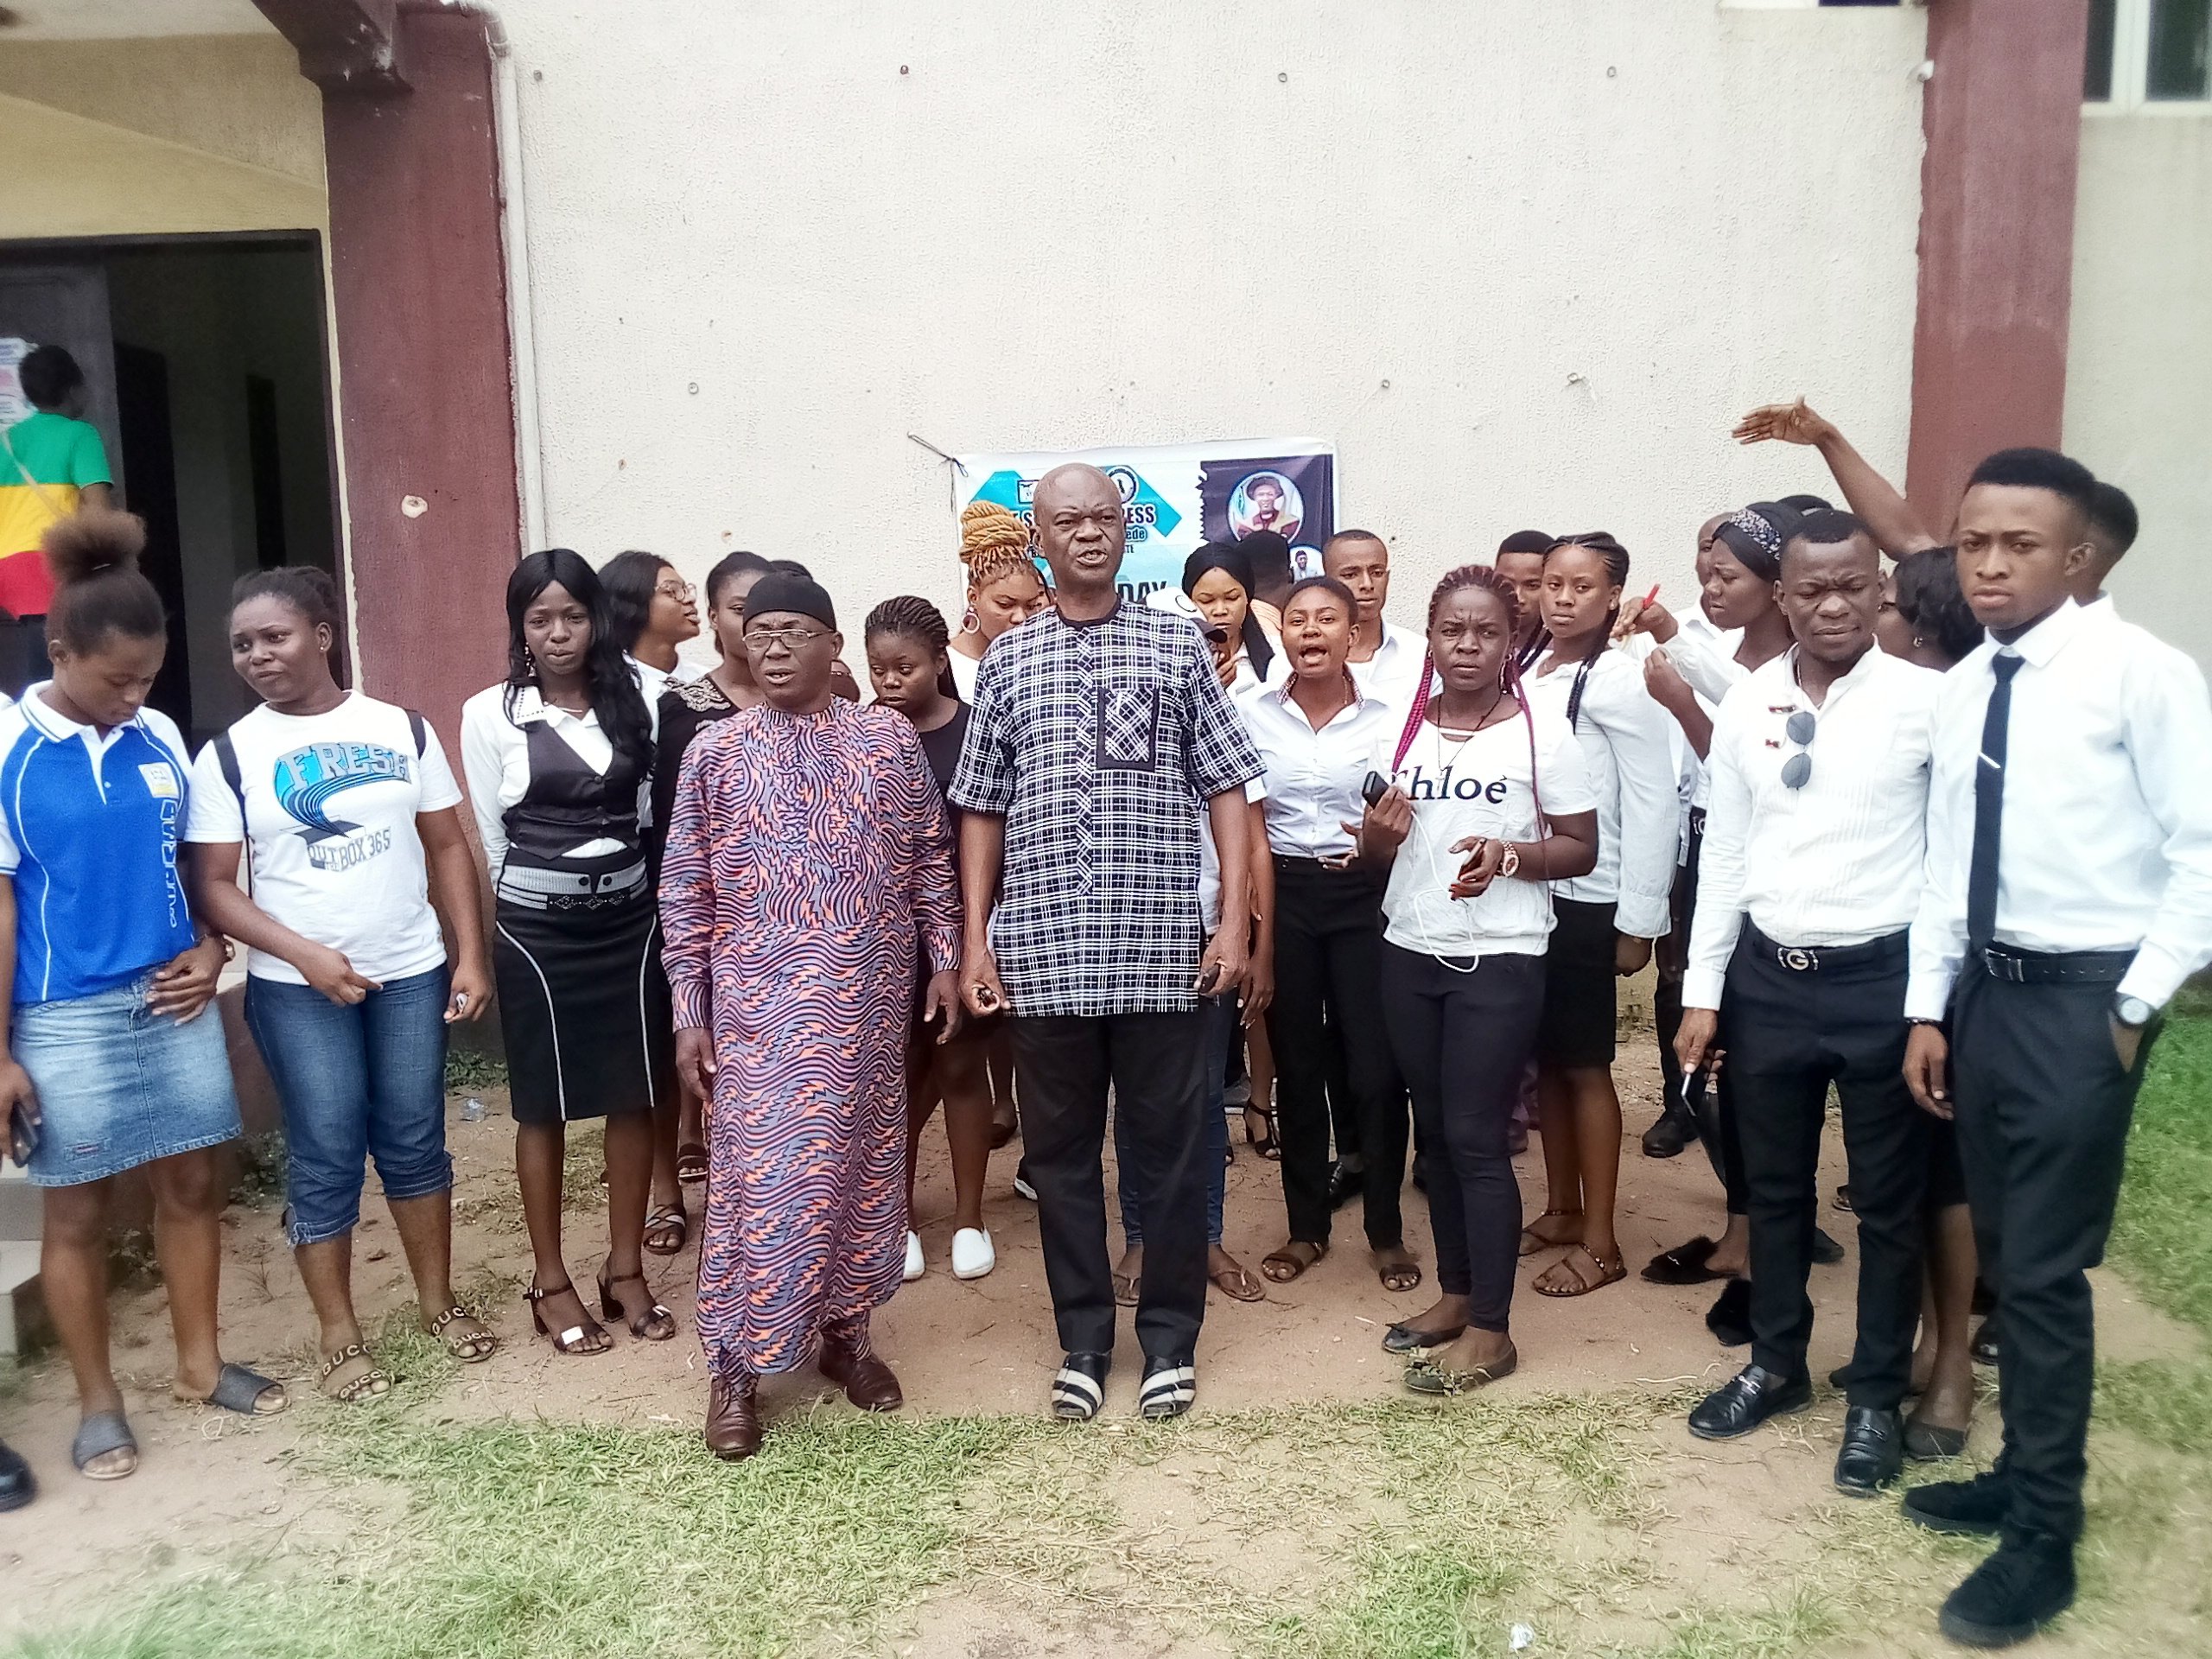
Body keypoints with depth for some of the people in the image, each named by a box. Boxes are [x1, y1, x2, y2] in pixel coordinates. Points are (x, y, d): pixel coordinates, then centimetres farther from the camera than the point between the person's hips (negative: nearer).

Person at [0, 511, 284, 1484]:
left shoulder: (159, 739, 1)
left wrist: (210, 950, -4)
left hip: (174, 1005, 4)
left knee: (192, 1186, 13)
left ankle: (200, 1364, 31)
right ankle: (99, 1402, 26)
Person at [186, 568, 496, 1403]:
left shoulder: (402, 729, 2)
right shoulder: (228, 757, -3)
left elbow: (448, 847, 4)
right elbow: (212, 887, -5)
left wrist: (470, 954, -3)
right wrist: (304, 954, -17)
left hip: (412, 973, 2)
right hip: (297, 988, -1)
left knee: (415, 1142, 11)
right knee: (325, 1156, 4)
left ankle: (439, 1301, 27)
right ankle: (340, 1337, 18)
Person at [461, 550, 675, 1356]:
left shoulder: (632, 702, 3)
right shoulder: (489, 714, -4)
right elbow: (493, 836, 3)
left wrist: (622, 887, 6)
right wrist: (543, 893, 8)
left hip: (628, 919, 3)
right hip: (537, 928, -2)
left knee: (635, 1097, 7)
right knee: (544, 1106, 7)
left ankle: (626, 1269, 21)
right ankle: (550, 1281, 20)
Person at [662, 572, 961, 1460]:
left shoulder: (889, 736, 3)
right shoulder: (716, 750, 0)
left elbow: (930, 858, 9)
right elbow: (683, 890, 1)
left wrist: (944, 961, 4)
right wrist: (689, 1013, -2)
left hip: (871, 998, 2)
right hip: (759, 1004, -2)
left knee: (864, 1165, 11)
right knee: (758, 1178, 1)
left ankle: (845, 1330, 30)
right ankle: (735, 1366, 16)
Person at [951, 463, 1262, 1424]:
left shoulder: (1179, 646, 6)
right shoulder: (1007, 660, 10)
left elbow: (1225, 789, 5)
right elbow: (983, 809, 11)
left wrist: (1234, 921, -3)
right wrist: (976, 940, 5)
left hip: (1161, 947, -1)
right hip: (1042, 952, 2)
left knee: (1170, 1144, 7)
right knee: (1060, 1151, 10)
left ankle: (1170, 1337, 24)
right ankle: (1083, 1339, 26)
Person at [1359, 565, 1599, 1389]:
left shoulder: (1544, 733, -5)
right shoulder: (1403, 726, 7)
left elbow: (1582, 849, -4)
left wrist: (1509, 856, -22)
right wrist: (1380, 834, -10)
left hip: (1500, 961, -5)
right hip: (1408, 954, 5)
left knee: (1476, 1138, -3)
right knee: (1436, 1132, 13)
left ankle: (1491, 1328, 9)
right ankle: (1455, 1293, 27)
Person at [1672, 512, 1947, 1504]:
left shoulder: (1926, 700, -9)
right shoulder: (1746, 705, 2)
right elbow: (1724, 855, 6)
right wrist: (1701, 993, 6)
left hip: (1883, 977, -3)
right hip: (1767, 976, 4)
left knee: (1888, 1200, 10)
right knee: (1773, 1187, 16)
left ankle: (1877, 1396, 28)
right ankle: (1776, 1364, 35)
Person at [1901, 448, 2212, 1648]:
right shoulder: (1962, 689, 8)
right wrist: (1929, 1007, 10)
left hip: (2085, 997, -7)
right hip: (1985, 990, 7)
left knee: (2045, 1269, -2)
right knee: (2003, 1258, 16)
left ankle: (2043, 1538, 14)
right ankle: (2024, 1474, 34)